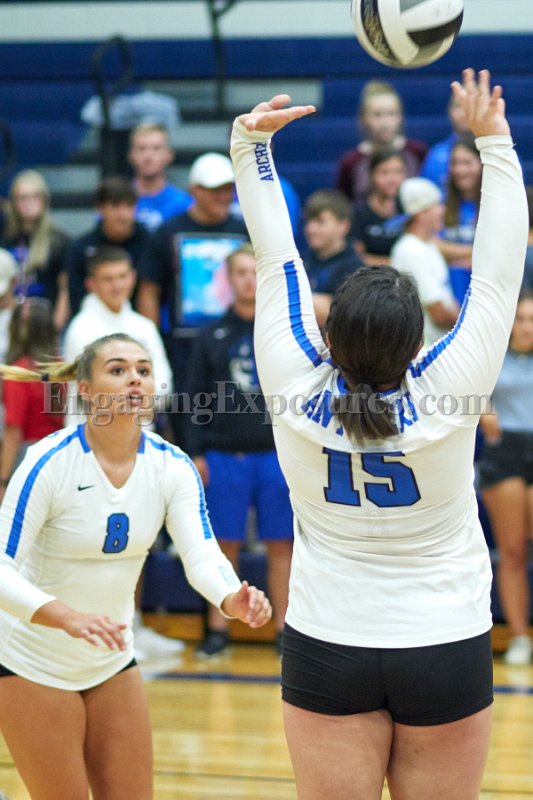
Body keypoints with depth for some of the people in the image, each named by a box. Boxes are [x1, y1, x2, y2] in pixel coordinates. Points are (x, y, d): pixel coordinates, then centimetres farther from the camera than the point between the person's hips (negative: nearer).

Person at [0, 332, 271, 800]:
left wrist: (232, 599, -42)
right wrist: (67, 616, -44)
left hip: (112, 664, 5)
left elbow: (202, 555, -19)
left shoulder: (172, 466, -8)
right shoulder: (50, 462, -21)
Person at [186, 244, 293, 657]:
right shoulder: (212, 336, 7)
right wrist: (196, 453, 1)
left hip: (279, 453, -1)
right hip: (224, 456, 1)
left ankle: (285, 628, 12)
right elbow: (198, 399, 7)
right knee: (223, 545, 5)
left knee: (281, 545, 4)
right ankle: (218, 628, 14)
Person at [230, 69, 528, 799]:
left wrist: (251, 143, 5)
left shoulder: (297, 392, -13)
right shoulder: (447, 394, -17)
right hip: (446, 653, -1)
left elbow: (275, 261, -4)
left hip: (328, 652, 1)